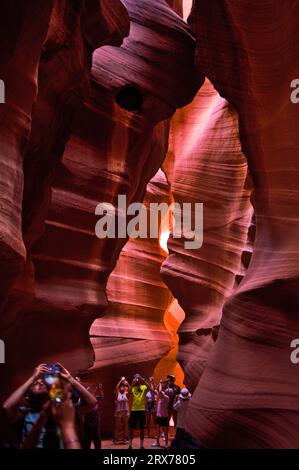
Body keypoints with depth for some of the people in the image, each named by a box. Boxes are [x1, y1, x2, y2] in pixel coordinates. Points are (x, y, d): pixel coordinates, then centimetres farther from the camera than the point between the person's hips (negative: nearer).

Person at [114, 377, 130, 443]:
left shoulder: (126, 394, 1)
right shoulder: (117, 394, -3)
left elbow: (129, 389, -16)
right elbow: (116, 388, -21)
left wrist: (126, 382, -26)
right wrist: (121, 380, -25)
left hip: (126, 411, 2)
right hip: (118, 411, -2)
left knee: (125, 425, 6)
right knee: (117, 425, 2)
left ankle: (124, 438, 15)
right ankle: (115, 438, 8)